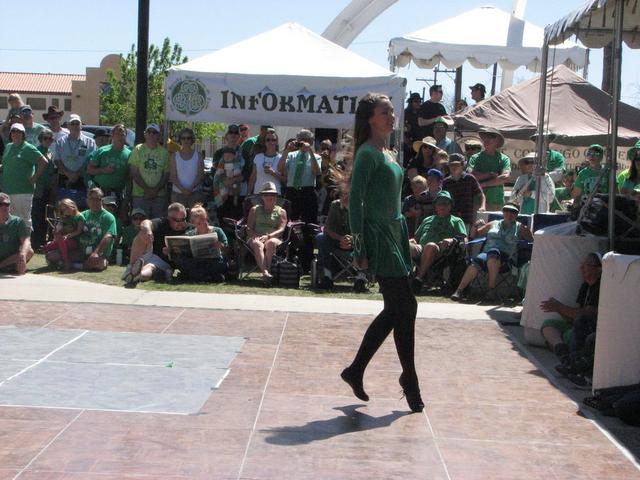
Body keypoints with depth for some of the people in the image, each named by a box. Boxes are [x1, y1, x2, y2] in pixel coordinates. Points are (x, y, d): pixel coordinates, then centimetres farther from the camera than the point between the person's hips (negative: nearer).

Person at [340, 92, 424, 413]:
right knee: (405, 306, -7)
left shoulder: (388, 154, 17)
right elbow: (355, 201, -15)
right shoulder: (368, 154, -10)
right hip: (378, 236, -10)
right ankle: (409, 379, 6)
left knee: (394, 311, 10)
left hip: (394, 233, 10)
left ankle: (355, 371, 19)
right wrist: (360, 249, -19)